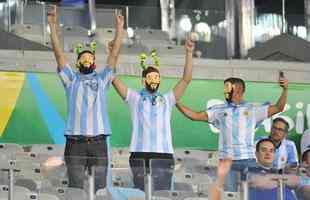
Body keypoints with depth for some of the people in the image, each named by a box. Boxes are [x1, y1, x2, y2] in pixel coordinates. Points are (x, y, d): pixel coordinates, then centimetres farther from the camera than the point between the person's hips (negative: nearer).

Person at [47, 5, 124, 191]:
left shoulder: (102, 79, 16)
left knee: (100, 188, -1)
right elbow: (59, 54, 6)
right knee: (75, 189, -4)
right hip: (75, 142, -1)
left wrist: (119, 29, 3)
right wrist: (53, 25, -2)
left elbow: (114, 54, 9)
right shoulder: (71, 78, 13)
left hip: (98, 142, 1)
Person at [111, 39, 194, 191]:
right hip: (140, 155, -2)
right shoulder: (134, 98, 13)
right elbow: (114, 79, 5)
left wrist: (189, 53, 3)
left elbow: (186, 79, 11)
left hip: (164, 156, 2)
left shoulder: (167, 100, 17)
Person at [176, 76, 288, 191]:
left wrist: (285, 90, -7)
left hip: (248, 160, -1)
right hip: (227, 160, 1)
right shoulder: (219, 110, 13)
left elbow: (278, 108, 7)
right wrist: (177, 103, 3)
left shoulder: (253, 109, 10)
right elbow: (195, 116, 11)